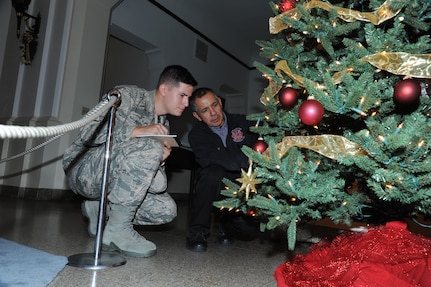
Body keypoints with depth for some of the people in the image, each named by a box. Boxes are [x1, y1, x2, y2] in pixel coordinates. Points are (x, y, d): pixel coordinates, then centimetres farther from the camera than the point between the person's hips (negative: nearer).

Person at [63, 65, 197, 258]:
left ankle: (100, 209, 7)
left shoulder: (164, 125, 8)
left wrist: (159, 159, -19)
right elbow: (89, 134, -24)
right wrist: (138, 131, -30)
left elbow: (158, 185, 4)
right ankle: (117, 230, -21)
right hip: (83, 169, -7)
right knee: (149, 148, -31)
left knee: (167, 209, -8)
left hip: (112, 181, 7)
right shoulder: (127, 95, -11)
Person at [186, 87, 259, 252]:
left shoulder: (242, 123, 0)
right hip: (216, 191, -1)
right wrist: (248, 160, -40)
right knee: (213, 173, -33)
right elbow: (212, 159, -26)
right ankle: (197, 232, -17)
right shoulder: (197, 135, -6)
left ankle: (228, 224, 15)